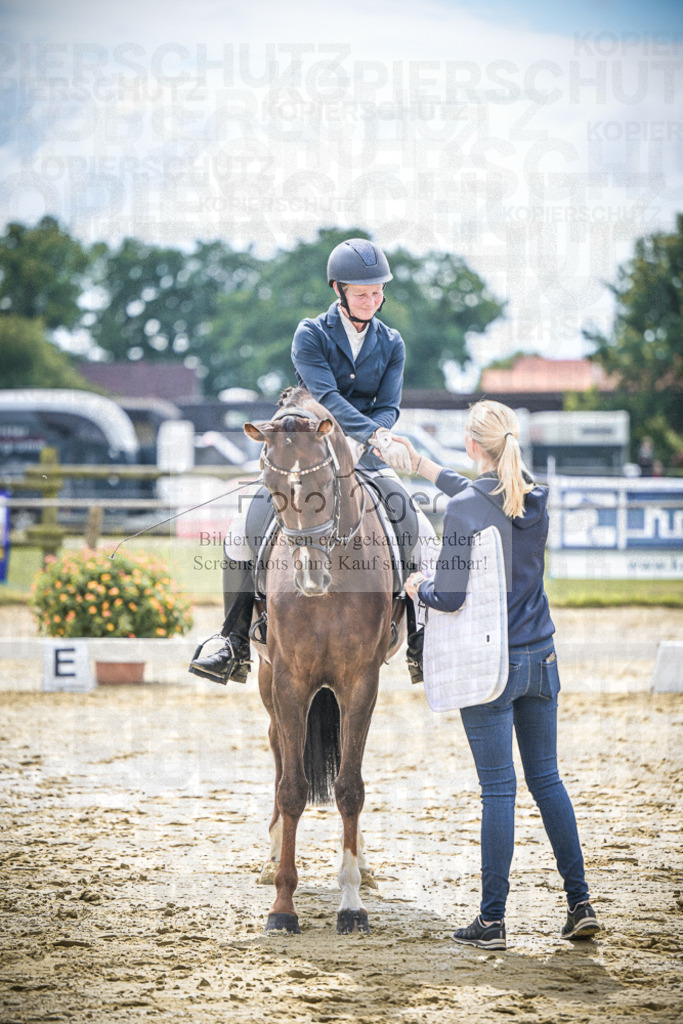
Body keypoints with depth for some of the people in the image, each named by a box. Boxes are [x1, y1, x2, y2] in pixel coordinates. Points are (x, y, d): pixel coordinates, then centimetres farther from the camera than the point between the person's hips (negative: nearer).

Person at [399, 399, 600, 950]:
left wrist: (418, 585, 3)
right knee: (547, 779, 15)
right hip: (541, 658, 6)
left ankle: (492, 921, 4)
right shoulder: (537, 500, 4)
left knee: (498, 788, -2)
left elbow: (451, 596, -19)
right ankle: (581, 905, 15)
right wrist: (419, 463, 33)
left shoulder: (465, 511, -16)